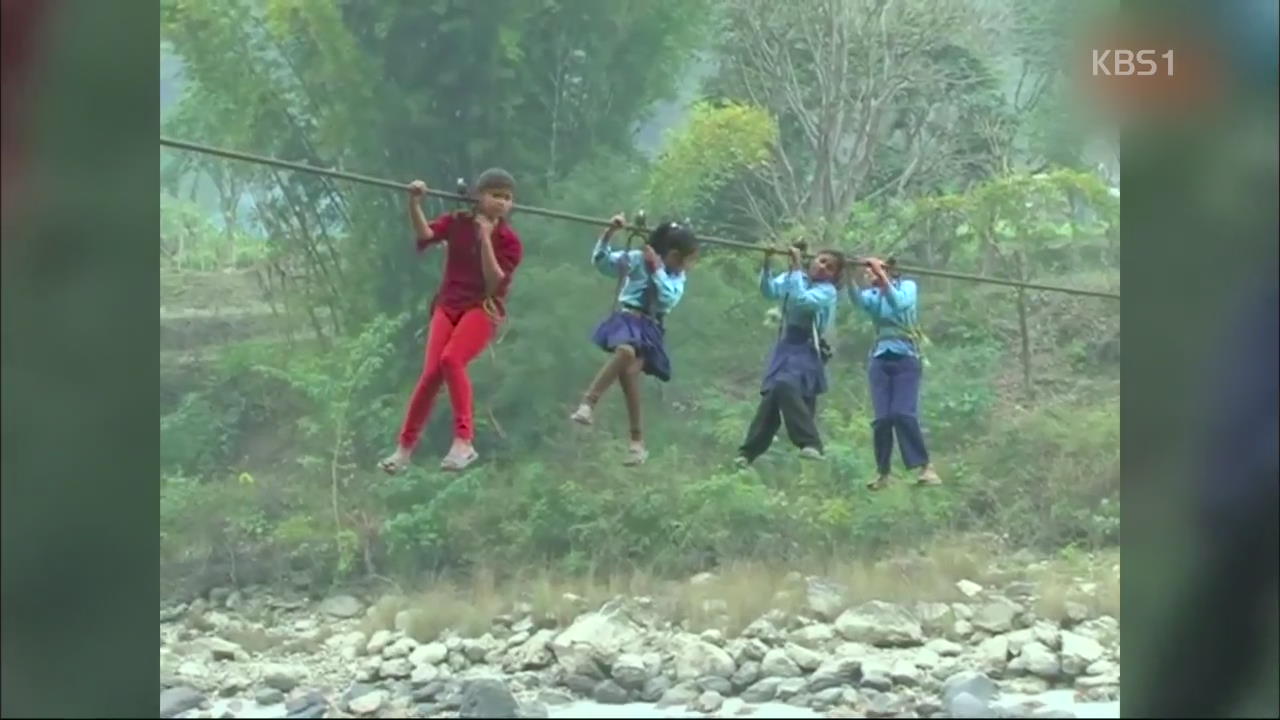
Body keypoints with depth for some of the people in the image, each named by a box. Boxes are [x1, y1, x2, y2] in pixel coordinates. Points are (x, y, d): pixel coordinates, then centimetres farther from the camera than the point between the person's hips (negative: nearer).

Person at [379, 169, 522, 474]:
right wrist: (414, 203, -32)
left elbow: (496, 283, -16)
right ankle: (405, 445, 4)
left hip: (482, 309, -3)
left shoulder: (509, 241, -4)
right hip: (448, 305, 3)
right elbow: (425, 234, -16)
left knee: (451, 359, -27)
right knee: (432, 371, -8)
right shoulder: (458, 222, 3)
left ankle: (463, 441, -25)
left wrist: (485, 239, -21)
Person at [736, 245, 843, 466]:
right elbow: (770, 290, -8)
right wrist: (766, 264, -21)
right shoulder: (793, 278, 9)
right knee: (771, 397, 8)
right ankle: (749, 451, 16)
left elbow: (802, 300, -25)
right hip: (785, 347, 6)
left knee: (785, 387, -29)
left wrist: (796, 267, -22)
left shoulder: (828, 291, -7)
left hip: (806, 351, -6)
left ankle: (811, 444, -33)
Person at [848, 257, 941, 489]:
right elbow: (858, 299, -15)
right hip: (880, 360, 3)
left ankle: (924, 466, -11)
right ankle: (882, 472, 5)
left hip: (906, 359, -3)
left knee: (904, 414, -16)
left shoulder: (907, 286, 4)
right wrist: (849, 275, -31)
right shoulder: (873, 295, 10)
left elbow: (899, 303, -20)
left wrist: (882, 276, -27)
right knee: (882, 417, -4)